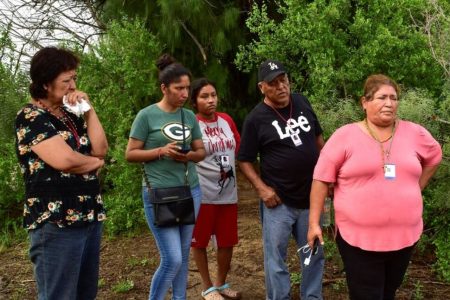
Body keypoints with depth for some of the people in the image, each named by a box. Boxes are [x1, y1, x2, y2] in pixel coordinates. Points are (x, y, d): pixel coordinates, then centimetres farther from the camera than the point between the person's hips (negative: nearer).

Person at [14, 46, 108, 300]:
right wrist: (95, 162, -3)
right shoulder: (30, 117, -9)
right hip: (56, 224, -8)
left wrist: (89, 110, 0)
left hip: (90, 216, 8)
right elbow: (64, 159, -22)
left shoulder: (71, 116, 17)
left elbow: (101, 149, 6)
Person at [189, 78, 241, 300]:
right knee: (199, 242, 10)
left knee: (227, 241, 14)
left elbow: (239, 148, 17)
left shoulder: (226, 120, 4)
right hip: (202, 194, -5)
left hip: (228, 193, 5)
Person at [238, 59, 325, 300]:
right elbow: (244, 160, -5)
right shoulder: (256, 119, -11)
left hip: (310, 196, 5)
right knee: (275, 258, 5)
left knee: (314, 254, 17)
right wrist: (261, 188, -16)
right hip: (279, 201, -4)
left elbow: (317, 138, 14)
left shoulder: (302, 102, 2)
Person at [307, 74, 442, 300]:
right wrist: (314, 223, -7)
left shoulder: (415, 133, 2)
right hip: (358, 238, -4)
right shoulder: (345, 136, -8)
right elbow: (322, 179, -6)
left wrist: (416, 190, 13)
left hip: (404, 236, 4)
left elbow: (434, 157, 22)